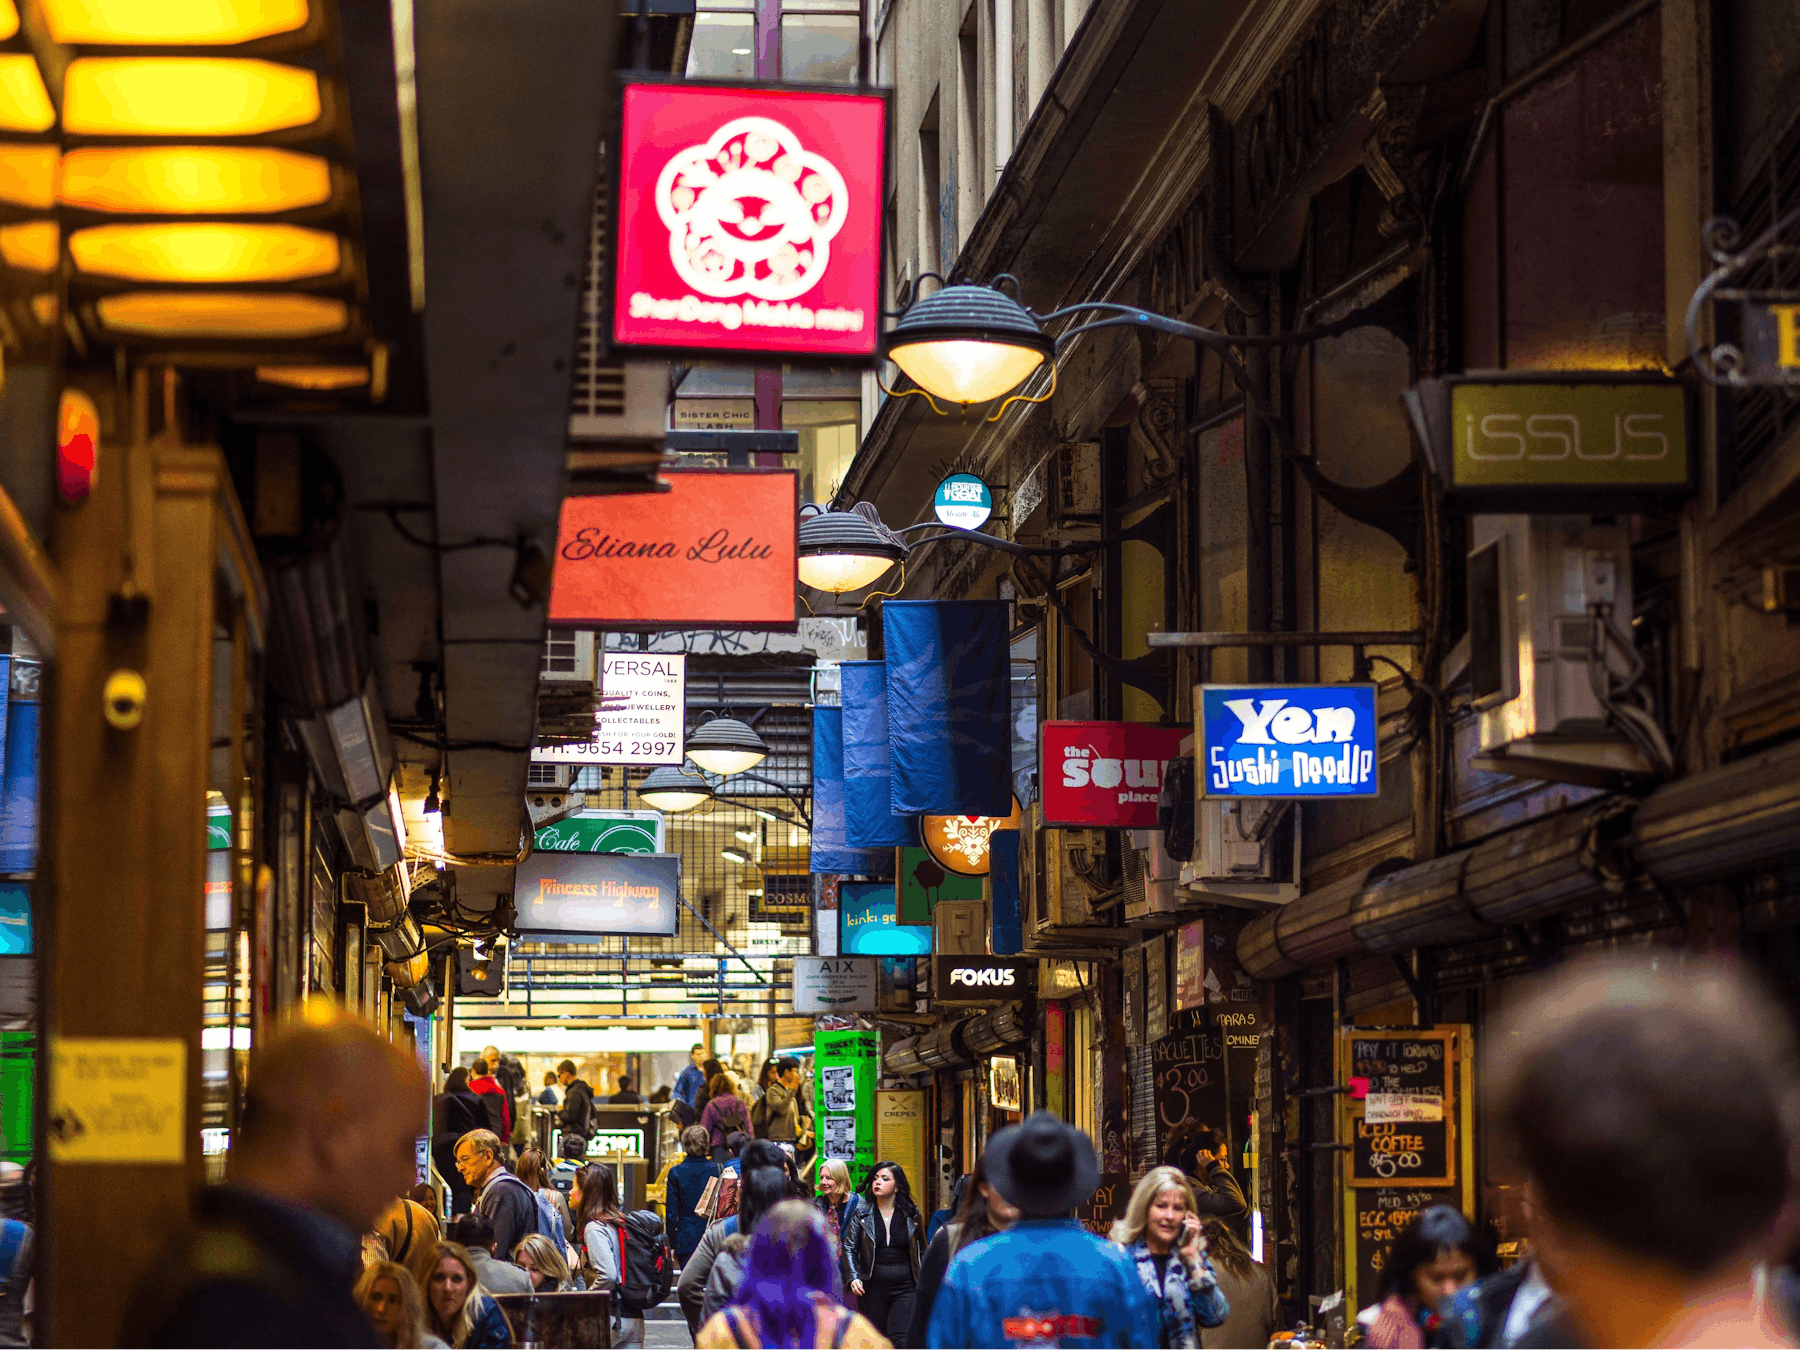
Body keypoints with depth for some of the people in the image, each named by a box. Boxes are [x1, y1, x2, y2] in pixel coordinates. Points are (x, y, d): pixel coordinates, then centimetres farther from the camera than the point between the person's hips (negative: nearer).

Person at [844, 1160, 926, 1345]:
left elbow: (922, 1251, 14)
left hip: (905, 1287, -1)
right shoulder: (861, 1213, 3)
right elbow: (849, 1247, 5)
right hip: (872, 1287, 1)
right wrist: (854, 1277, -9)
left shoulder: (911, 1214, 5)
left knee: (900, 1341, -14)